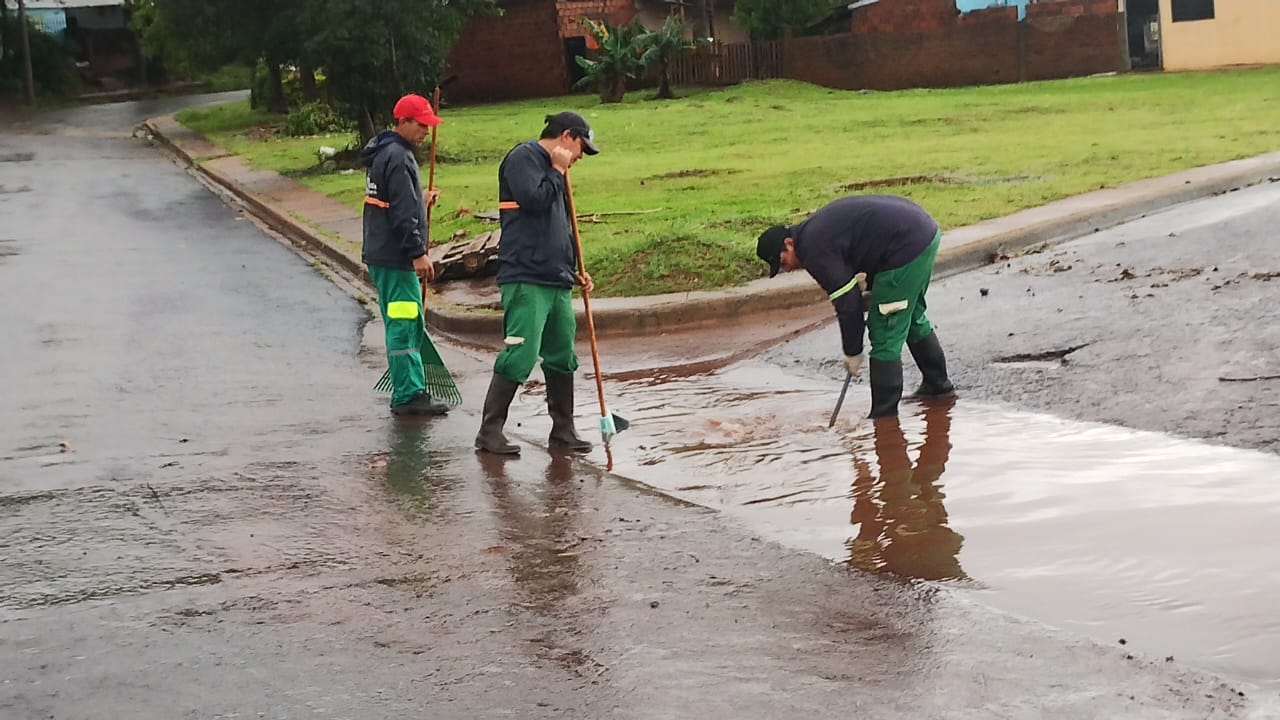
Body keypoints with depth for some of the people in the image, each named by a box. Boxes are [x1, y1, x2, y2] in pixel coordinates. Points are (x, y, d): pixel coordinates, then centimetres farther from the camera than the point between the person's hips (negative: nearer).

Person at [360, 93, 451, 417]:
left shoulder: (384, 153, 16)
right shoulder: (397, 157, -17)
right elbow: (403, 213, -21)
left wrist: (422, 200, 27)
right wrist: (418, 253, -20)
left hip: (385, 254, 11)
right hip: (394, 257, -11)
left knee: (410, 326, 15)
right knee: (403, 326, -7)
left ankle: (413, 390, 20)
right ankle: (407, 396, -4)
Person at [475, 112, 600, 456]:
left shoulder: (553, 171, 23)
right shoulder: (524, 157, -4)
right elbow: (533, 199, -20)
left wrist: (573, 272, 20)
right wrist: (557, 172, -5)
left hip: (557, 282, 9)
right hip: (526, 279, -9)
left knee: (562, 356, 12)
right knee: (520, 356, -12)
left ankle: (563, 429, 22)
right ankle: (489, 431, -5)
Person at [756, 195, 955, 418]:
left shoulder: (815, 250, -13)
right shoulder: (817, 227, 16)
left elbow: (847, 303, -11)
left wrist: (853, 352, -1)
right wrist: (873, 294, 17)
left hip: (907, 247, -10)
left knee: (885, 333, -3)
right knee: (912, 317, 28)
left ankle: (884, 415, 2)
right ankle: (937, 384, 42)